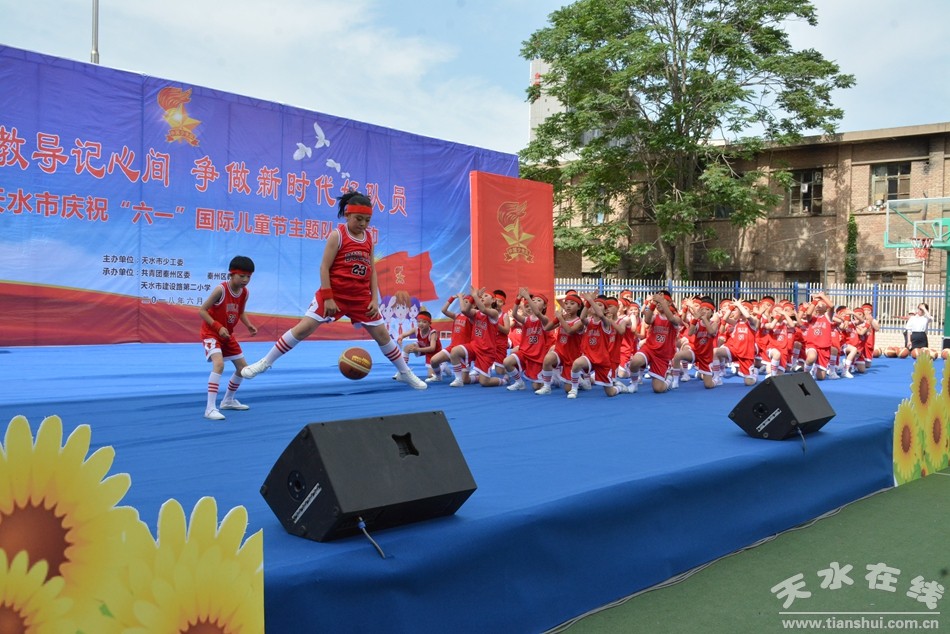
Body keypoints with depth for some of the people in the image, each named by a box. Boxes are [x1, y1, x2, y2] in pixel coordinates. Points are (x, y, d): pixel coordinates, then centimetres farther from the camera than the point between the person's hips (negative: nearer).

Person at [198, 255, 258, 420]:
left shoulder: (245, 293, -4)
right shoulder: (220, 289, -24)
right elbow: (202, 310, -21)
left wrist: (249, 326, -6)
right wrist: (218, 327, -30)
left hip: (228, 334, 8)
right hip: (211, 333, -8)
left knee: (243, 367, 13)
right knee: (219, 364, -30)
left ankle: (228, 400, 35)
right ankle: (210, 408, -29)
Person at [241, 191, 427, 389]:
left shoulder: (369, 238, 6)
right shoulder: (337, 235, -9)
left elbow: (371, 270, 9)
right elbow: (324, 267, -11)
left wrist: (374, 299, 1)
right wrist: (327, 298, -16)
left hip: (361, 297, 4)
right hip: (333, 293, -4)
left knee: (382, 334, 7)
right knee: (303, 328, -9)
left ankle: (405, 373, 22)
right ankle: (265, 362, 2)